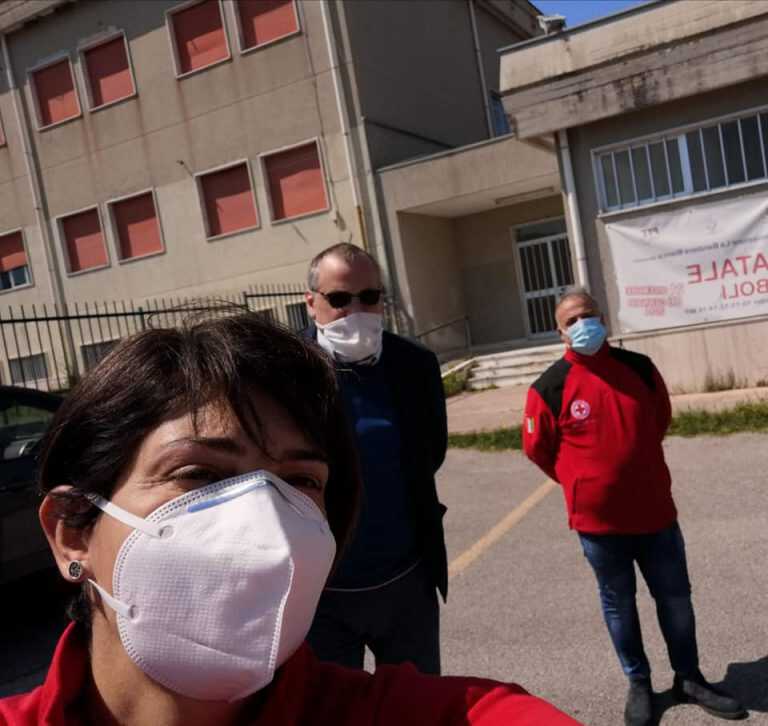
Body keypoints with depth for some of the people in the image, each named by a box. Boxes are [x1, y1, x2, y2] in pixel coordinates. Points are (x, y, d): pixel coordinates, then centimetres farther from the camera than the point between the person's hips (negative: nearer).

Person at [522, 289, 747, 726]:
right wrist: (582, 484, 5)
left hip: (655, 511, 3)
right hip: (598, 520, -3)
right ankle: (639, 683, 34)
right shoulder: (551, 387, -13)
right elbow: (537, 447, -1)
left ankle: (689, 679, 36)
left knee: (676, 597, 15)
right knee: (619, 604, 15)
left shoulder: (640, 368, -3)